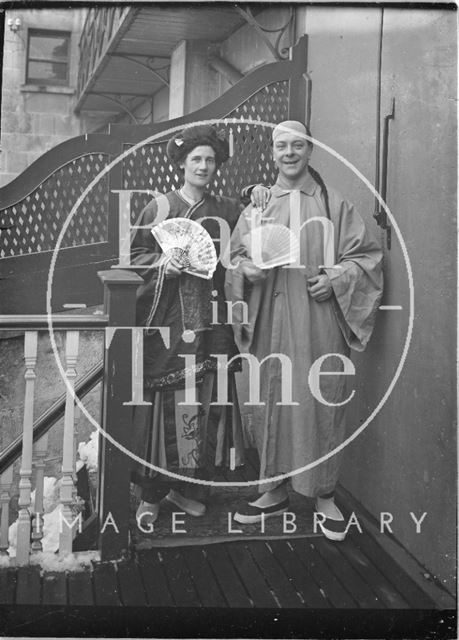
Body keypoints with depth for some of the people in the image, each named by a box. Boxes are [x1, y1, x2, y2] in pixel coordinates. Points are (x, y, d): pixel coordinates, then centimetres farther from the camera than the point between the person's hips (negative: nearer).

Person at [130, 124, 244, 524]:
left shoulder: (229, 210, 14)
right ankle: (152, 493, 7)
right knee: (162, 401, -3)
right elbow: (135, 255, 8)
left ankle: (191, 487, 14)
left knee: (207, 400, 1)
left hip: (210, 319, 2)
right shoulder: (159, 207, 7)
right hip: (166, 318, -2)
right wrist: (161, 263, -10)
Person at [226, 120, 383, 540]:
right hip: (271, 321, 2)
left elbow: (368, 254, 5)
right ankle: (275, 489, 20)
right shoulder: (258, 204, 11)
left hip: (320, 320, -2)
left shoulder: (334, 204, 5)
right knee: (270, 401, 5)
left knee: (321, 403, -1)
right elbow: (236, 256, 13)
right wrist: (247, 268, -9)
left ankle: (324, 494, 14)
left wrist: (335, 279, -11)